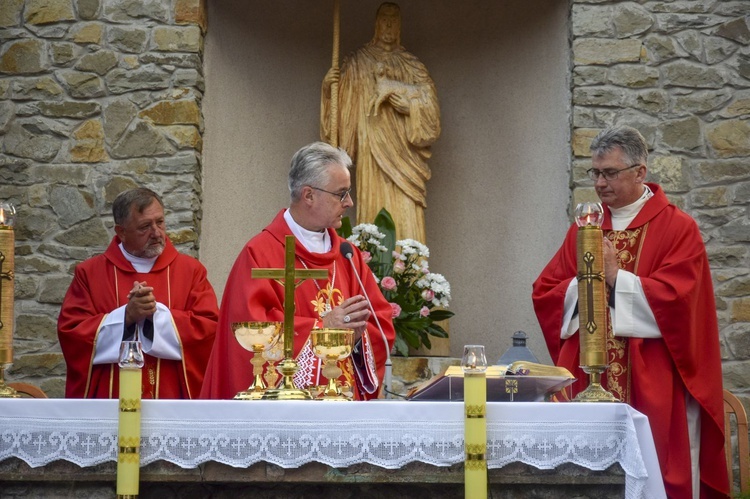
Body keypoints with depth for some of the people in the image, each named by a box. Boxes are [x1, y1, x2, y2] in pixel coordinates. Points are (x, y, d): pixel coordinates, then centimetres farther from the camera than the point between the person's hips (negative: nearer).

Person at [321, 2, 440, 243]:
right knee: (374, 207, -9)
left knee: (405, 214, -10)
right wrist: (328, 86, -10)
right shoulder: (359, 62, 15)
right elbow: (344, 101, 9)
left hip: (402, 148, 1)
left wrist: (397, 89, -9)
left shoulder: (411, 64, 16)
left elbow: (428, 96, 3)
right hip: (372, 148, 0)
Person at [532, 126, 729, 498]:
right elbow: (544, 292, 8)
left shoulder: (677, 228, -3)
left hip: (652, 383, -4)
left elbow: (677, 298, -15)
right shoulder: (584, 227, 12)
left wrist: (615, 278, -16)